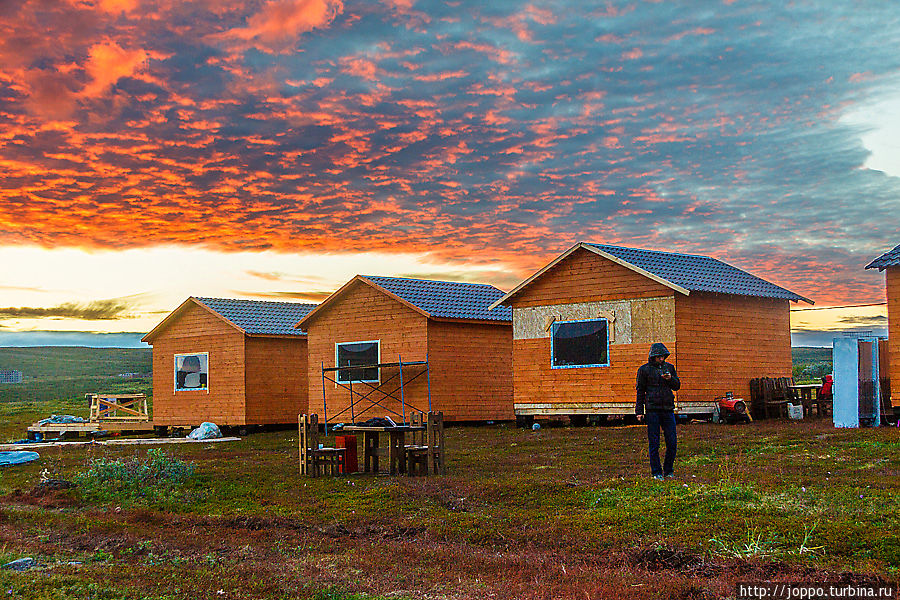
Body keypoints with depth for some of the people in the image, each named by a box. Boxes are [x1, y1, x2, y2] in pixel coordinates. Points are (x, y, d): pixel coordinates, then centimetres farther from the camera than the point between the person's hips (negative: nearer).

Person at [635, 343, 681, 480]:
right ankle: (656, 472, 9)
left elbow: (677, 386, 13)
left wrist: (670, 379, -9)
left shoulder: (669, 367, 12)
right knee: (654, 444, 0)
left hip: (668, 410, 3)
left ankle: (668, 470, 17)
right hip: (652, 410, -3)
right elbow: (640, 391, 4)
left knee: (672, 443, 3)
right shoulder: (644, 369, 2)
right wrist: (639, 411, -1)